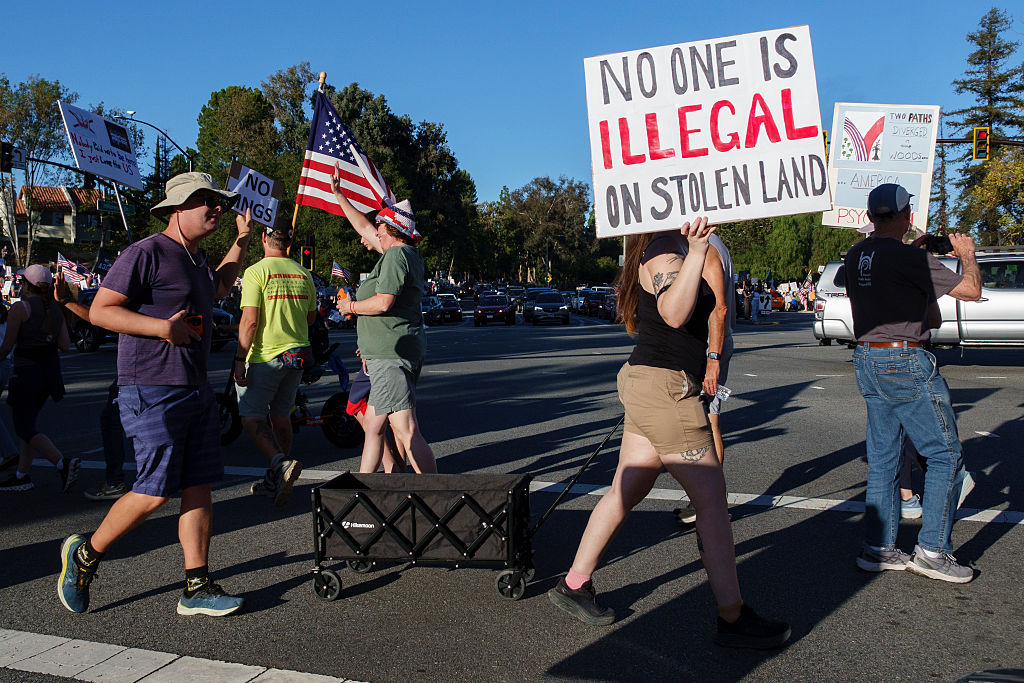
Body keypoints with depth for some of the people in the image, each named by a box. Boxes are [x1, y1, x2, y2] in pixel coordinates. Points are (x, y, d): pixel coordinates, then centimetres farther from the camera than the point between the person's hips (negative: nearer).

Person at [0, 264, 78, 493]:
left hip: (27, 371, -7)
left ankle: (63, 463, -20)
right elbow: (66, 345, 4)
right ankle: (22, 475, 18)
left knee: (24, 428, -2)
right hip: (51, 369, 7)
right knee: (26, 422, 18)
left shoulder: (20, 308, -11)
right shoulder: (55, 309, 8)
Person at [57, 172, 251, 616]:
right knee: (156, 491, -6)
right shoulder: (148, 253, -10)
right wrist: (162, 326, -22)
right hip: (153, 391, -9)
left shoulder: (195, 258, 18)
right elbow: (100, 310, -13)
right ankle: (85, 554, 19)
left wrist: (241, 242, 33)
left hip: (195, 390, 9)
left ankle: (197, 589, 11)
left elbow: (218, 287, 41)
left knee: (199, 487, 5)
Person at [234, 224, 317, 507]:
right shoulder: (304, 274, 7)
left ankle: (281, 463, -21)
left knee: (252, 417, 0)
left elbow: (249, 321, -16)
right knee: (281, 416, 15)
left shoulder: (256, 272, -11)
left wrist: (240, 359, -11)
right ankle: (275, 482, 21)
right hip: (297, 355, 6)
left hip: (264, 356, -6)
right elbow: (311, 318, 15)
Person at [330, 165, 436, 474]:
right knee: (373, 424, 18)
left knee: (407, 434, -14)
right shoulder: (407, 253, 18)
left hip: (391, 355, -11)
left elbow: (383, 302, -22)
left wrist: (351, 305, -4)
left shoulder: (396, 255, -11)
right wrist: (338, 194, 37)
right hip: (391, 354, 11)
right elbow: (365, 229, 30)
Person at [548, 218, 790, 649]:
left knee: (626, 491, 14)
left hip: (647, 384, 11)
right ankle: (733, 618, 5)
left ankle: (573, 586, 22)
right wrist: (696, 253, -33)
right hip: (664, 387, -11)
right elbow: (674, 314, -32)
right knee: (712, 499, -4)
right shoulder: (665, 255, -14)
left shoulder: (668, 253, 18)